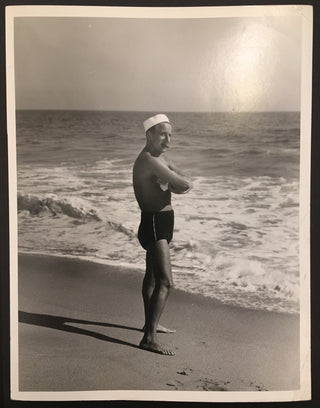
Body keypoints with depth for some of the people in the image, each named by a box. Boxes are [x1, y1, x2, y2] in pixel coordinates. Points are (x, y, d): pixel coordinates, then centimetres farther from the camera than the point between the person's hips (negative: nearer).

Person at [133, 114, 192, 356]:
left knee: (153, 276, 22)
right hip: (154, 224, -11)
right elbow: (184, 184, -24)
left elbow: (186, 184, 9)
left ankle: (151, 323, 38)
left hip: (160, 223, 11)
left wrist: (176, 183, -12)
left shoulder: (160, 158, 14)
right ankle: (149, 338, -13)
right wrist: (177, 181, -3)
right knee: (165, 282, -15)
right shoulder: (149, 160, -20)